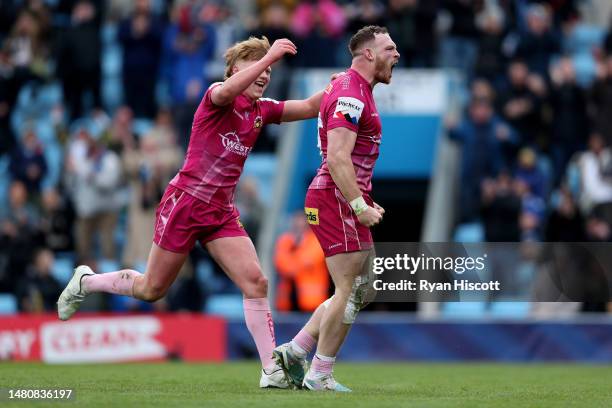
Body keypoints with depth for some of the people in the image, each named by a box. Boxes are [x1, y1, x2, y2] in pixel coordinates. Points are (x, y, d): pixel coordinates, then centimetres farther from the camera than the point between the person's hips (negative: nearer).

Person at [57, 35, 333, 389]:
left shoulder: (262, 110, 10)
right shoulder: (217, 96, -10)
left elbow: (309, 107, 7)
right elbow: (227, 91, -35)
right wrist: (269, 56, -39)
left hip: (222, 213, 6)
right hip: (186, 201, -6)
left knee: (256, 282, -12)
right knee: (153, 289, 6)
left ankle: (272, 370, -11)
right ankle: (86, 282, 32)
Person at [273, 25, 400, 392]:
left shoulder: (358, 92, 18)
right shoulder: (350, 94, -15)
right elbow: (338, 159, -23)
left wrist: (364, 202, 20)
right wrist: (360, 206, -23)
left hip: (347, 202, 10)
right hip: (335, 200, -10)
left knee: (359, 291, 13)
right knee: (350, 291, -7)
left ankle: (293, 352, 16)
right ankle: (320, 377, 0)